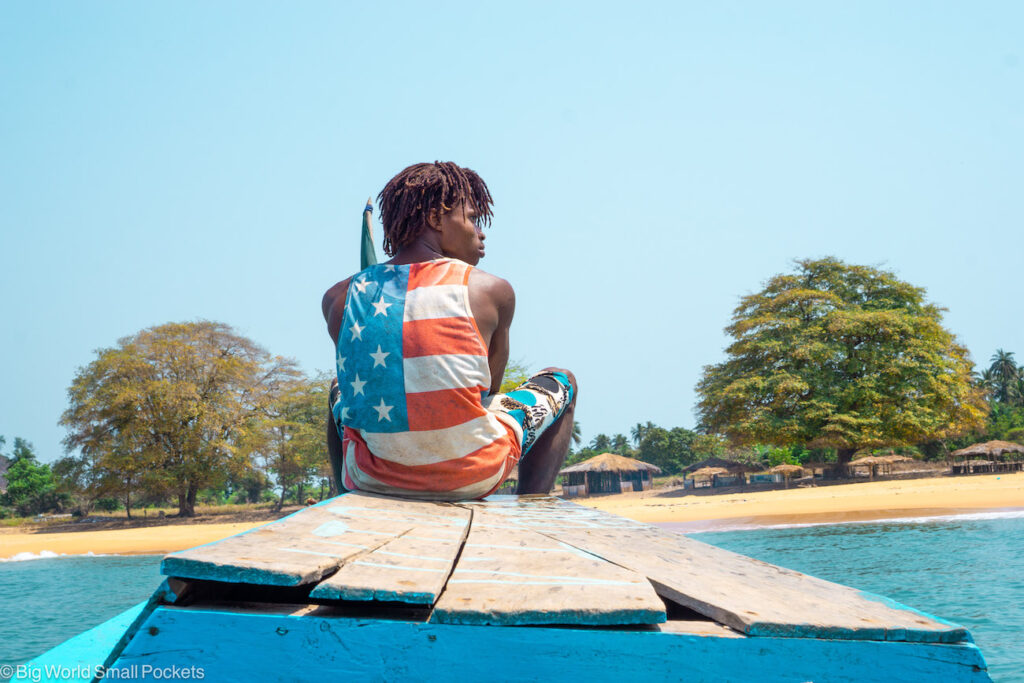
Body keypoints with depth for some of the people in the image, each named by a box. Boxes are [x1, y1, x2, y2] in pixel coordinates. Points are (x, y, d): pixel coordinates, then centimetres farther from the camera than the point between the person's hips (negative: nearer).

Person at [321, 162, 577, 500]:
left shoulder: (340, 298, 3)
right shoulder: (492, 290, -4)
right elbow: (490, 386, 9)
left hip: (373, 479, 3)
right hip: (470, 477, -3)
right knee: (561, 383, 25)